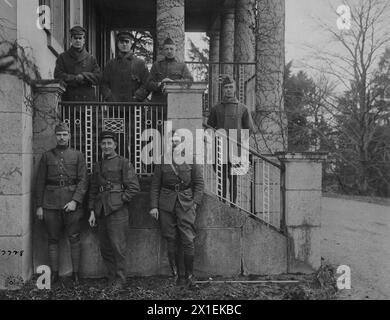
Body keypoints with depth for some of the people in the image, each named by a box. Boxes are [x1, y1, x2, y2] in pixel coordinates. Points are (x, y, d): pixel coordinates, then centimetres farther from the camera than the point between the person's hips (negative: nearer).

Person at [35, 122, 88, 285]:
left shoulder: (78, 155, 4)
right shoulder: (46, 156, 7)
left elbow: (83, 181, -2)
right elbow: (40, 182, 7)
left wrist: (75, 201, -13)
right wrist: (39, 206, 2)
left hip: (71, 203, -1)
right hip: (51, 204, 1)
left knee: (74, 239, 2)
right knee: (53, 240, 7)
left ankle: (75, 273, 13)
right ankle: (54, 274, 18)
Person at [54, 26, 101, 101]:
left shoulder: (91, 58, 13)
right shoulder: (63, 57, 10)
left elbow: (98, 77, 5)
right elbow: (58, 76, -1)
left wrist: (84, 76, -11)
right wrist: (75, 78, -10)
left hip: (88, 98, 1)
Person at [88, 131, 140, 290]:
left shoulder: (124, 163, -1)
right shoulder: (97, 166, 16)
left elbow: (134, 186, -6)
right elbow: (93, 190, 17)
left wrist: (121, 200, -10)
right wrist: (92, 211, 10)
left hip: (117, 210, -6)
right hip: (101, 210, 6)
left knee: (118, 246, -3)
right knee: (105, 247, 10)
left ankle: (120, 280, 9)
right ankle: (111, 277, 23)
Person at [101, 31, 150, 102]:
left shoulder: (140, 63, 7)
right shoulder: (111, 64, 15)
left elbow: (147, 85, 1)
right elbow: (104, 84, 13)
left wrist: (135, 99, -10)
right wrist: (109, 97, -4)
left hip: (133, 106, -1)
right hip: (114, 105, 2)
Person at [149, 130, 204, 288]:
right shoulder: (162, 161, 7)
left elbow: (199, 183, 5)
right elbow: (155, 185, 7)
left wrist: (195, 202, -5)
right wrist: (153, 206, 0)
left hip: (186, 202, -1)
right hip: (166, 203, 2)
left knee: (188, 240, -5)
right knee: (171, 240, 4)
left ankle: (189, 275, 8)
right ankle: (176, 274, 15)